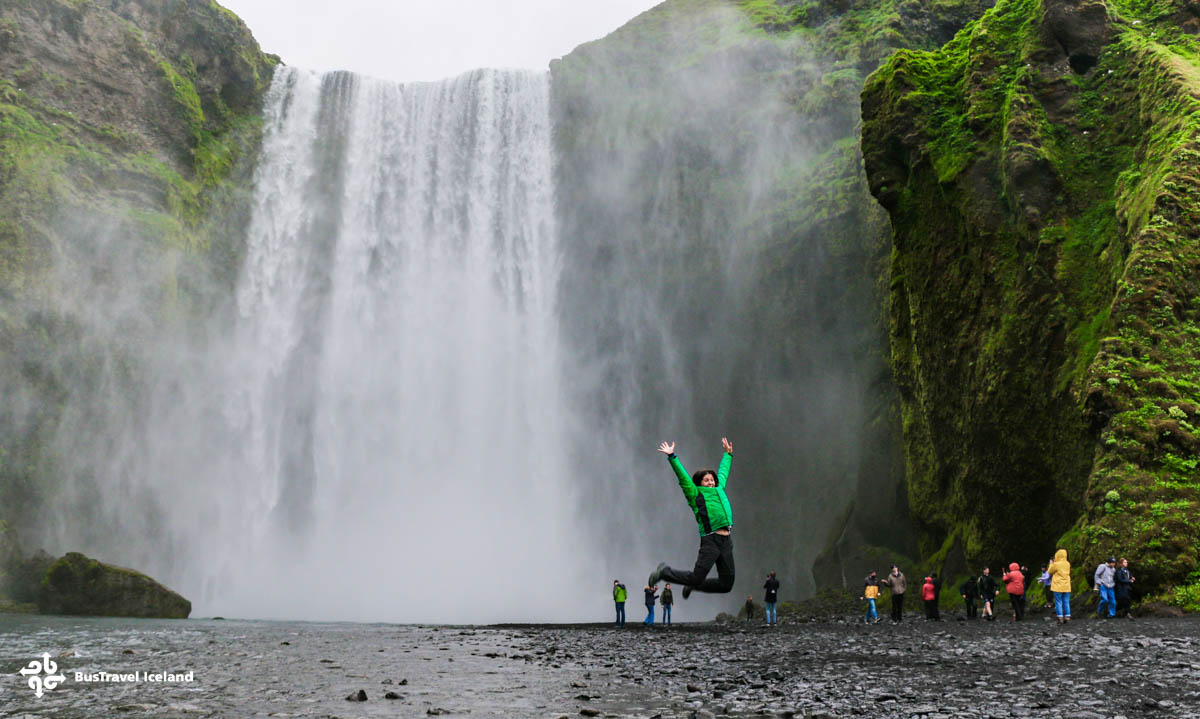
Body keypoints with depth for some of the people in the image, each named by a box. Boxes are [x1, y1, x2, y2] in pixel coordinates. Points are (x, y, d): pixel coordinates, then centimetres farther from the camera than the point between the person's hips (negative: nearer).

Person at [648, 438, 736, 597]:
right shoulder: (695, 494, 4)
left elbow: (723, 472, 36)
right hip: (711, 540, -7)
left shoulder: (719, 489, 22)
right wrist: (672, 457, -5)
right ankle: (664, 572, 15)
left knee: (726, 585, 4)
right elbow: (683, 477, 0)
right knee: (696, 577, -10)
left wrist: (728, 454, 47)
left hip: (726, 542, 7)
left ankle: (693, 585, 26)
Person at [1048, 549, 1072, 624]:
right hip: (1066, 587, 4)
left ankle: (1060, 618, -3)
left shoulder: (1056, 564, -13)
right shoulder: (1068, 564, 4)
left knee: (1058, 603, 0)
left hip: (1058, 587, -4)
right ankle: (1067, 617, 6)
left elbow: (1050, 571, 1)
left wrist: (1051, 564, 14)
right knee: (1066, 602, 9)